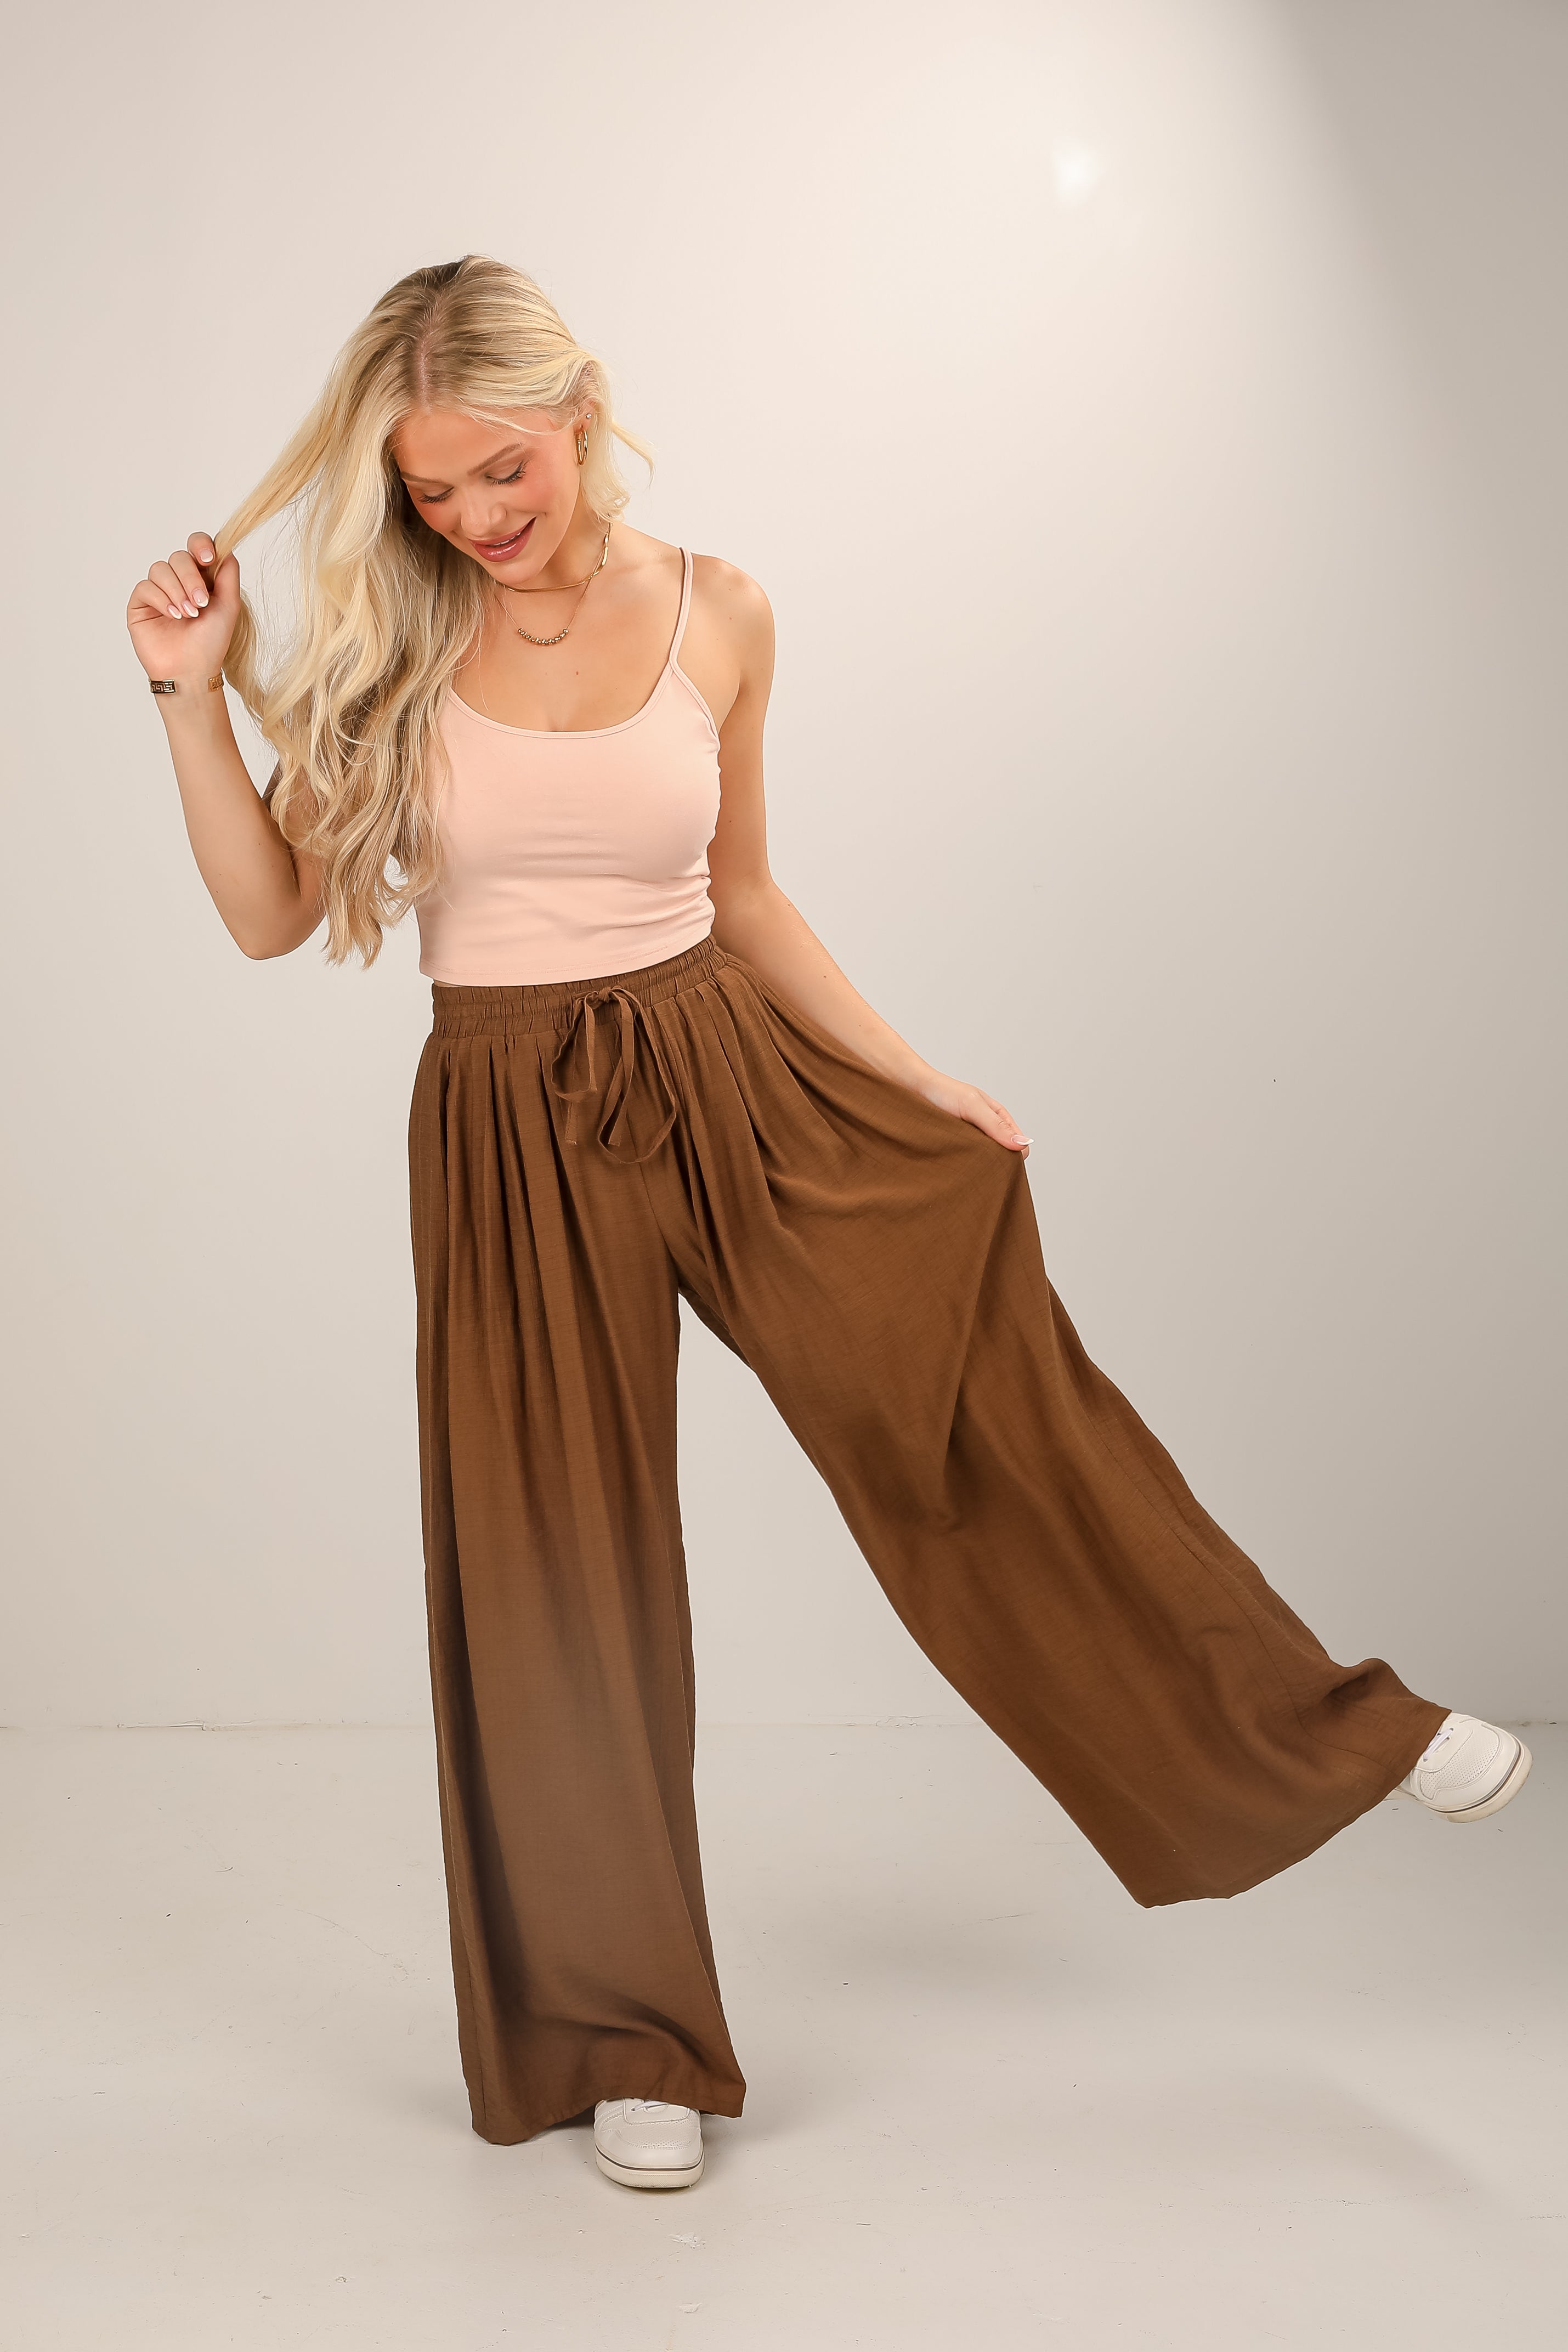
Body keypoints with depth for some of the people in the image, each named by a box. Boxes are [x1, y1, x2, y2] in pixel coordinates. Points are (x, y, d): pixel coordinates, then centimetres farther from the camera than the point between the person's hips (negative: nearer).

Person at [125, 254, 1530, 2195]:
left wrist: (926, 1086, 8)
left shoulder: (713, 616, 0)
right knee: (554, 1570, 6)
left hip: (730, 1073, 1)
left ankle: (1312, 1731, 16)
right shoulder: (390, 644, -4)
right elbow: (271, 916, -4)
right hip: (513, 1134, -1)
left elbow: (744, 898, 10)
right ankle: (622, 2035, 23)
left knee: (982, 1391, -5)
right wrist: (191, 693, -14)